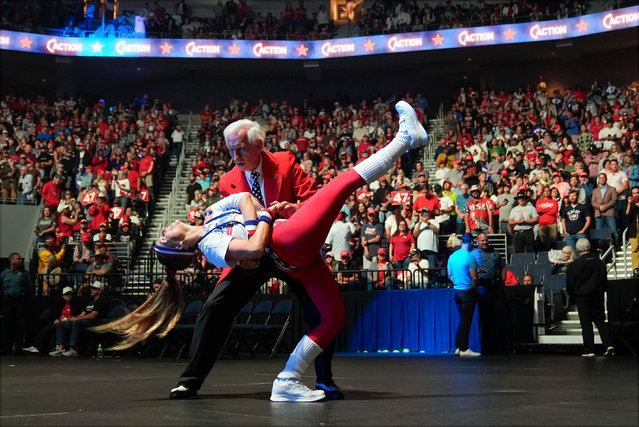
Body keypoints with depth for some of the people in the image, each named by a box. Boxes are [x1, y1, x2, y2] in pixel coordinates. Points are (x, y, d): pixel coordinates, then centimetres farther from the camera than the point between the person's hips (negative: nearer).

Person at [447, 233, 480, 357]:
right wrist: (475, 289, 0)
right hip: (468, 291, -7)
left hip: (457, 290, 7)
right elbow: (474, 278, -15)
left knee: (462, 319, 16)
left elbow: (450, 275, 12)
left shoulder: (452, 256, 6)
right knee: (466, 321, -1)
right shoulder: (470, 257, -15)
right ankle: (464, 349, 2)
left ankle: (458, 347, 16)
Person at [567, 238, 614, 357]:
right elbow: (604, 279, 11)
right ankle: (608, 344, -4)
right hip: (598, 295, 4)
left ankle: (589, 350, 1)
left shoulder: (577, 263, -12)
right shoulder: (599, 262, 3)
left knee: (586, 323, 1)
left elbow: (570, 281, -7)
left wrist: (572, 295, 8)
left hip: (582, 296, -4)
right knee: (600, 320, 11)